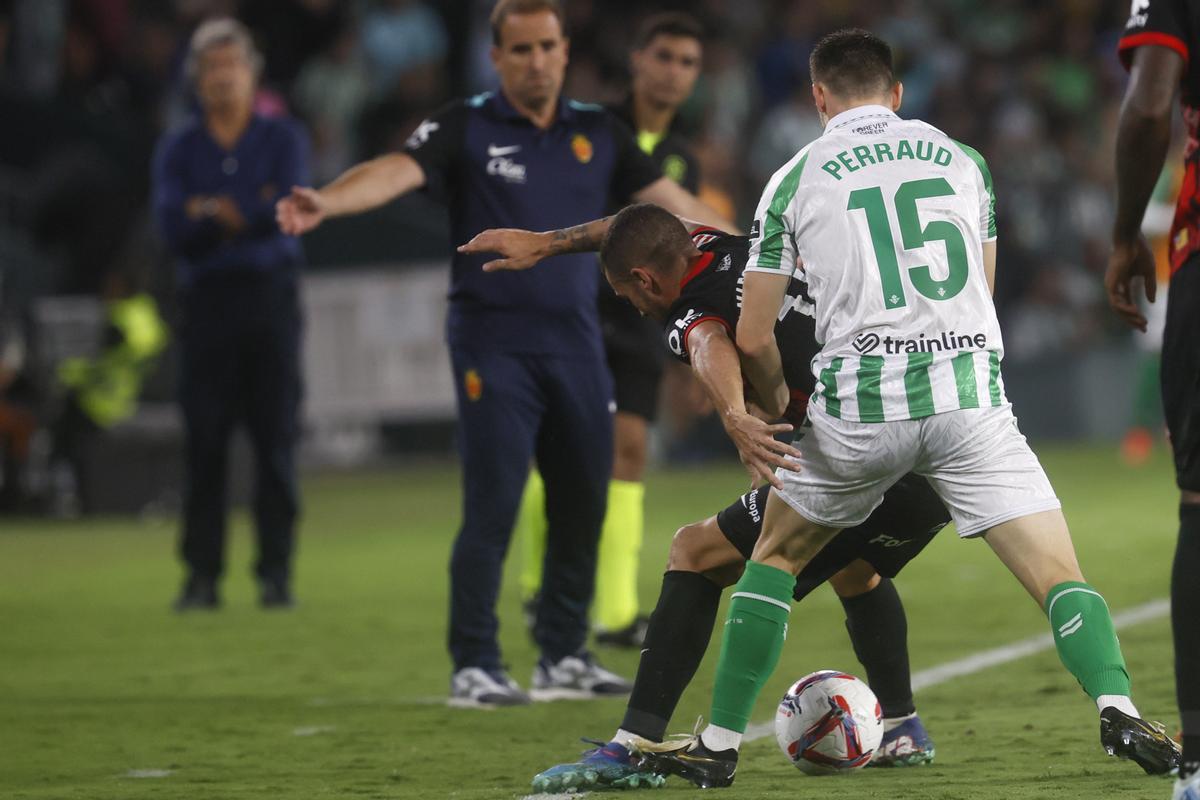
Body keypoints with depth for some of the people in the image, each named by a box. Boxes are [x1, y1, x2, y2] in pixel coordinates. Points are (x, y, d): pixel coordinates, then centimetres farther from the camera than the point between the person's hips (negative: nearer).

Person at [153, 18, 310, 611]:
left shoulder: (283, 140, 9)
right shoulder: (178, 149, 12)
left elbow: (287, 210, -8)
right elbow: (174, 227, -2)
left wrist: (212, 212, -3)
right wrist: (246, 212, -8)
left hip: (270, 295, -1)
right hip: (207, 300, 1)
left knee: (276, 439, -4)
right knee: (204, 440, -3)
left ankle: (277, 572, 0)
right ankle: (202, 574, -1)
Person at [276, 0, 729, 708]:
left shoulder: (598, 134, 9)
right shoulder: (466, 130, -5)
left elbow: (672, 200, 12)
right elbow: (396, 171, -21)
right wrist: (326, 202, -40)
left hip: (576, 345, 5)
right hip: (494, 347, -5)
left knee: (583, 507, 7)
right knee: (493, 509, -8)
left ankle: (565, 659, 20)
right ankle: (475, 668, -1)